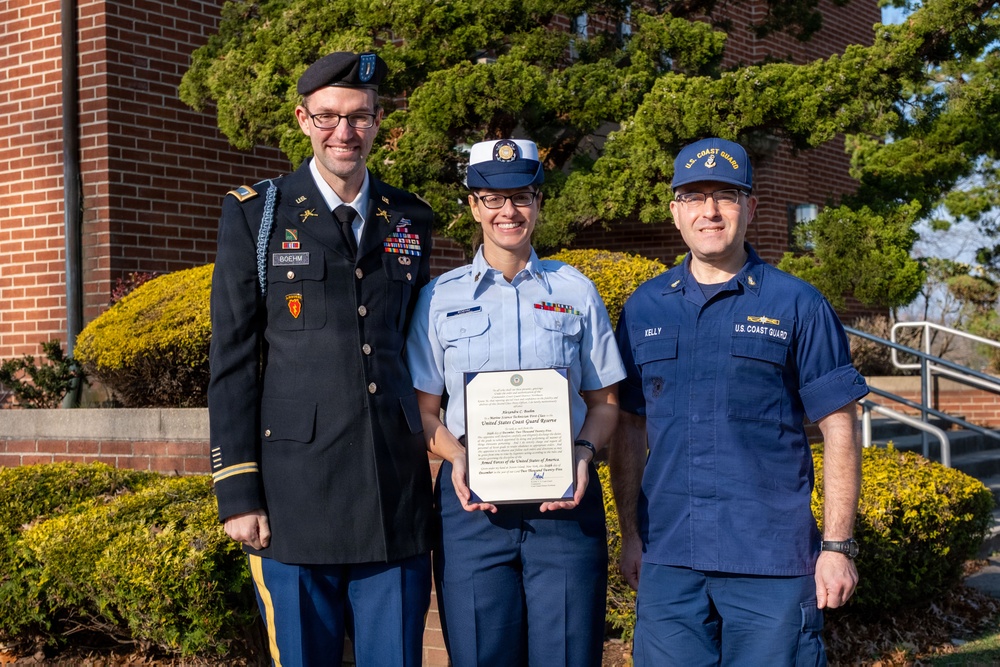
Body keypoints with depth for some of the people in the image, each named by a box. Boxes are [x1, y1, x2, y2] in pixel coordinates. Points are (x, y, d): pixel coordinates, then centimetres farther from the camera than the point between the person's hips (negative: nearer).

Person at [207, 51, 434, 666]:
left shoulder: (411, 221, 11)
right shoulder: (256, 216, 2)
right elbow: (232, 361, -1)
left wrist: (439, 467, 13)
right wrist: (237, 493, -6)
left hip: (398, 501, 3)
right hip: (296, 496, -2)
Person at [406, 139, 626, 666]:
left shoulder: (576, 292, 10)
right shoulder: (439, 299, 8)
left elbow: (604, 401, 13)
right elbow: (422, 409, 10)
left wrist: (583, 451, -7)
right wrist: (457, 456, -10)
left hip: (565, 502, 0)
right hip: (473, 503, 0)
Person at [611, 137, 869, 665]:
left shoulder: (796, 305, 1)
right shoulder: (643, 309, 10)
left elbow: (839, 429, 0)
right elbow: (629, 428, 13)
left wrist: (837, 546, -5)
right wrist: (630, 535, 8)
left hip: (772, 561, -2)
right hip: (667, 558, 3)